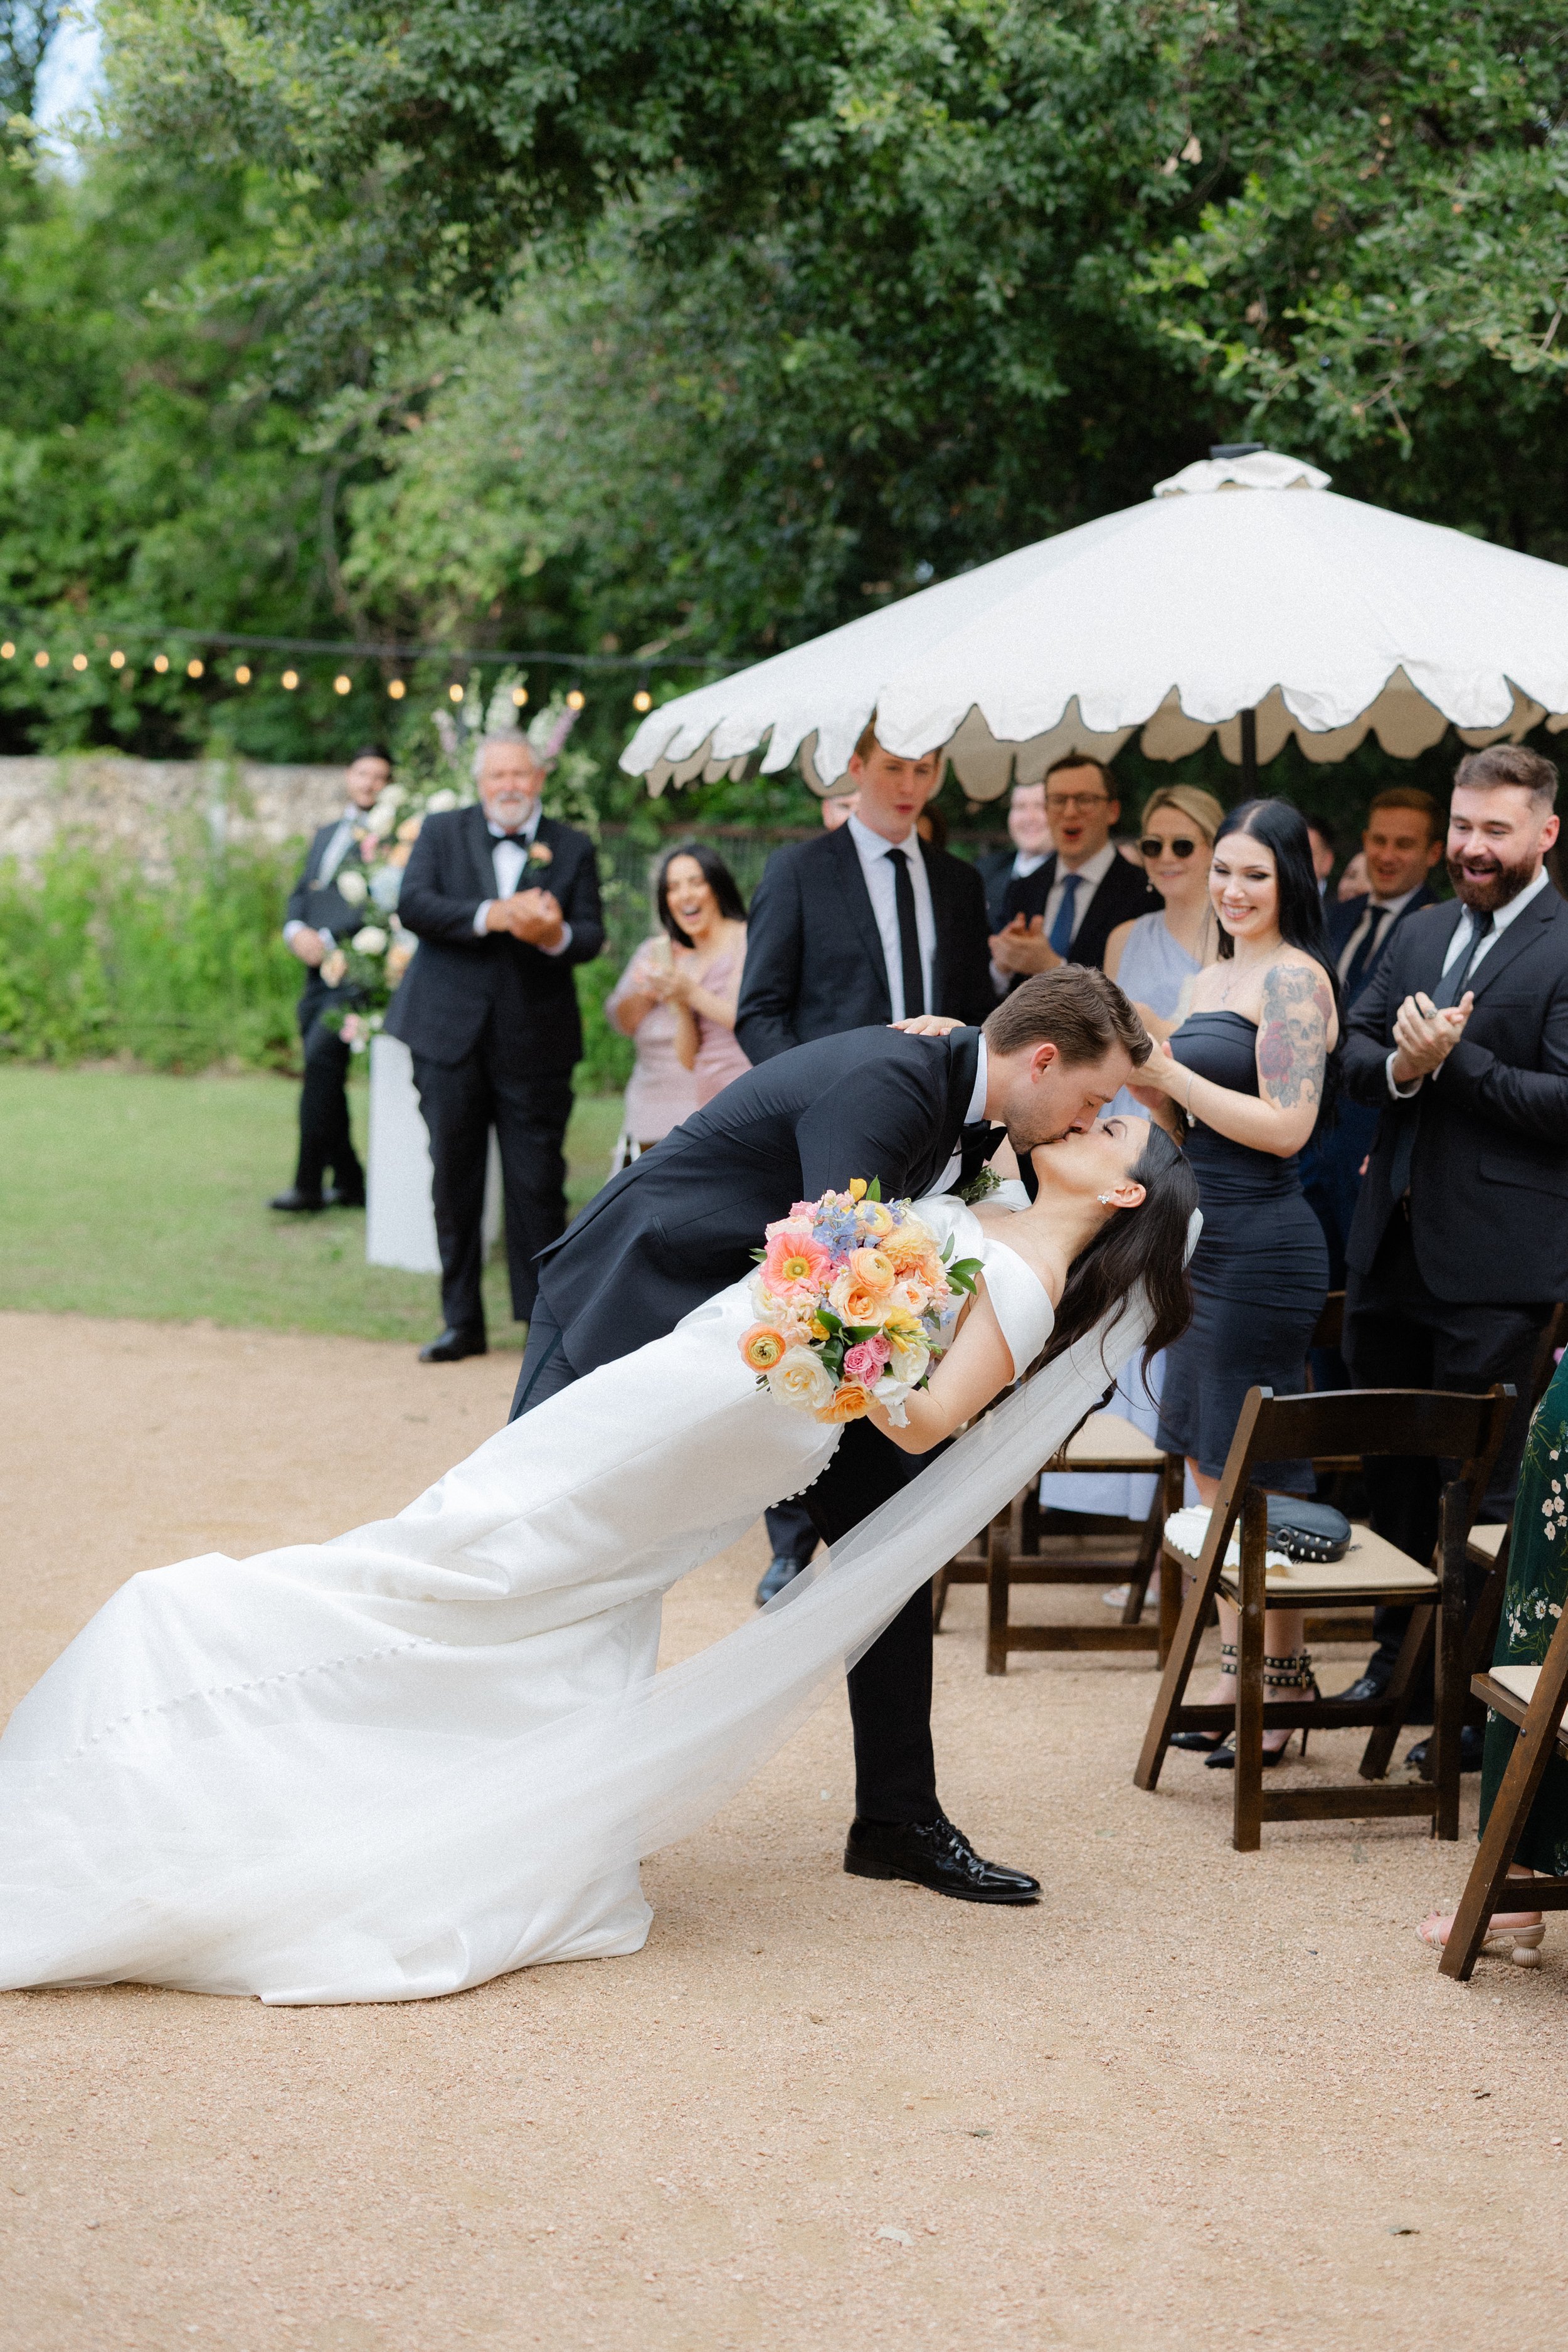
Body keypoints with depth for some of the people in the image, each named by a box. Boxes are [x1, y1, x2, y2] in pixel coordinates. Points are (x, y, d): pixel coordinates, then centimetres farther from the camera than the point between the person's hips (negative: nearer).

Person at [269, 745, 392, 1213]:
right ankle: (349, 1183, 17)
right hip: (316, 971, 8)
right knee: (323, 1074, 9)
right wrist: (296, 930, -1)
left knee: (321, 1060, -18)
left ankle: (308, 1185, -15)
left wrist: (328, 937, -18)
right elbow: (301, 894, 20)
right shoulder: (327, 834, 23)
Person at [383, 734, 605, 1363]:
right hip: (451, 1034, 1)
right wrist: (492, 915, -20)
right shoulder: (442, 833, 7)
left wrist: (556, 935, -24)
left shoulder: (572, 848, 7)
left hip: (534, 1044, -1)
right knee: (454, 1181, 6)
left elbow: (591, 935, -1)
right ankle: (462, 1322, 15)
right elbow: (413, 905, -9)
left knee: (537, 1186, -1)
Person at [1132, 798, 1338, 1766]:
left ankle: (1277, 1700, 6)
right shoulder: (1214, 978, 16)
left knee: (1261, 1478, -3)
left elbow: (1286, 1126, -19)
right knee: (1210, 1476, 13)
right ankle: (1233, 1677, 22)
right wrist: (1148, 1078, 4)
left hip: (1264, 1245, -10)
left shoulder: (1294, 978, -11)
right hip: (1209, 1243, 10)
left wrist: (1171, 1073, -17)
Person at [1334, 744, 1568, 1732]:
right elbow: (1352, 1051, 11)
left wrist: (1454, 1059, -20)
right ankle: (1400, 1651, 33)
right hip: (1394, 1243, 7)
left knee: (1480, 1486, -1)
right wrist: (1398, 1065, -10)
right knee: (1392, 1471, 18)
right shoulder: (1420, 933, 14)